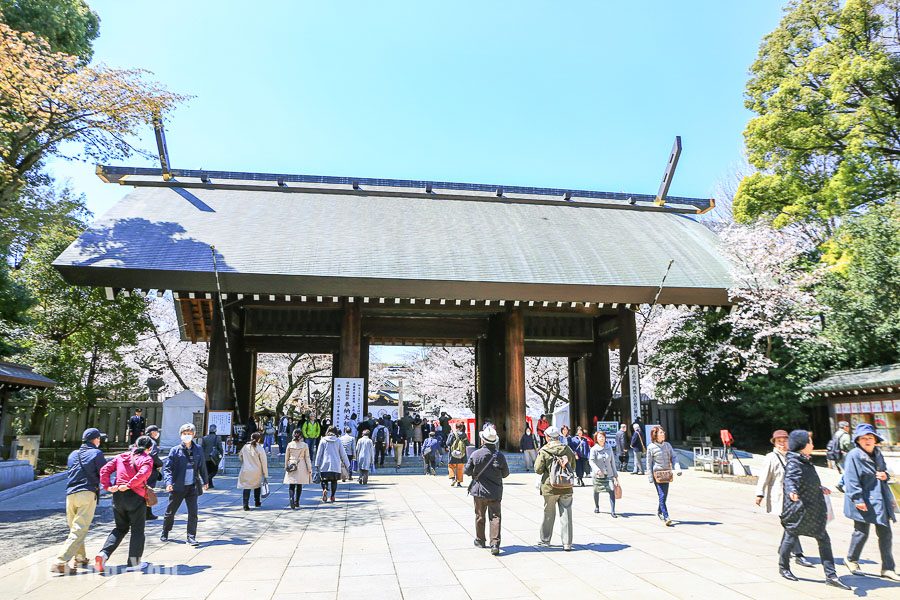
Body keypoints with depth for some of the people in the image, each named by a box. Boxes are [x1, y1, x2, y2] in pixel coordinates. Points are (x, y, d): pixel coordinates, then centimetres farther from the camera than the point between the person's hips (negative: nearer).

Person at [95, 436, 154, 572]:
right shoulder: (147, 459, -2)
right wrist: (129, 485, -15)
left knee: (120, 528, 21)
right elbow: (144, 473, -22)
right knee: (137, 529, 9)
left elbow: (105, 470, 5)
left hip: (118, 496, 5)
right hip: (136, 496, -5)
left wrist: (107, 486, 0)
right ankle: (134, 562, 14)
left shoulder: (121, 456, 14)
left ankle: (103, 554, 4)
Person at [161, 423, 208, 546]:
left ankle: (191, 537, 8)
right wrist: (168, 482, -22)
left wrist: (205, 481, 19)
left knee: (193, 513, -1)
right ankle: (164, 533, 36)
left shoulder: (198, 450, 2)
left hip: (192, 487, 1)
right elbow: (166, 467, -8)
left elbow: (202, 467, 13)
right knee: (170, 512, 14)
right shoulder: (175, 450, -6)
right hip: (178, 487, -1)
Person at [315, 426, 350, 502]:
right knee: (334, 480, 12)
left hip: (325, 465, -1)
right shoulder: (338, 441, 3)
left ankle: (325, 489, -22)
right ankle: (332, 496, 7)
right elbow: (343, 454, 6)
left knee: (324, 480, 6)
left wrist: (317, 464, 4)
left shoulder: (323, 440, 1)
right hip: (335, 465, 1)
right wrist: (346, 464, 13)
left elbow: (319, 452, 0)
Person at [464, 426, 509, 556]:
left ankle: (480, 540, 30)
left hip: (479, 491, 0)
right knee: (495, 517, 1)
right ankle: (495, 544, -10)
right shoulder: (500, 455, -10)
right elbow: (506, 473, 0)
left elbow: (467, 471, -4)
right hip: (495, 492, 0)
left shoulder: (476, 454, -13)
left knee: (480, 516, 16)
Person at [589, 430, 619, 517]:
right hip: (598, 475, -1)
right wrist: (597, 469, -34)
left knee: (612, 491, -15)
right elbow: (591, 461, -17)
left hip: (609, 474, 1)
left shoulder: (609, 449, 5)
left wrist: (615, 475, 11)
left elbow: (612, 462, 10)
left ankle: (612, 511, -12)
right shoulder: (594, 449, -5)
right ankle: (596, 506, 40)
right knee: (596, 491, 14)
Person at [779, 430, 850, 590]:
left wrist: (820, 488, 43)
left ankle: (831, 575, 10)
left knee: (824, 539, 6)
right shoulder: (793, 463, -20)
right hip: (798, 509, -9)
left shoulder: (805, 462, 10)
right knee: (791, 537, 8)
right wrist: (792, 491, -59)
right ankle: (783, 567, 28)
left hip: (813, 509, 9)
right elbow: (790, 479, -39)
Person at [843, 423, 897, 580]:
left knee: (885, 533, 10)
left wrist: (885, 475, 0)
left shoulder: (878, 454, 8)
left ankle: (888, 568, 21)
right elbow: (851, 480, -18)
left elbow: (884, 471, 24)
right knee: (862, 532, 2)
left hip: (880, 499, 7)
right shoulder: (853, 456, -16)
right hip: (863, 501, -7)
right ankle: (851, 560, 25)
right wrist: (858, 500, -21)